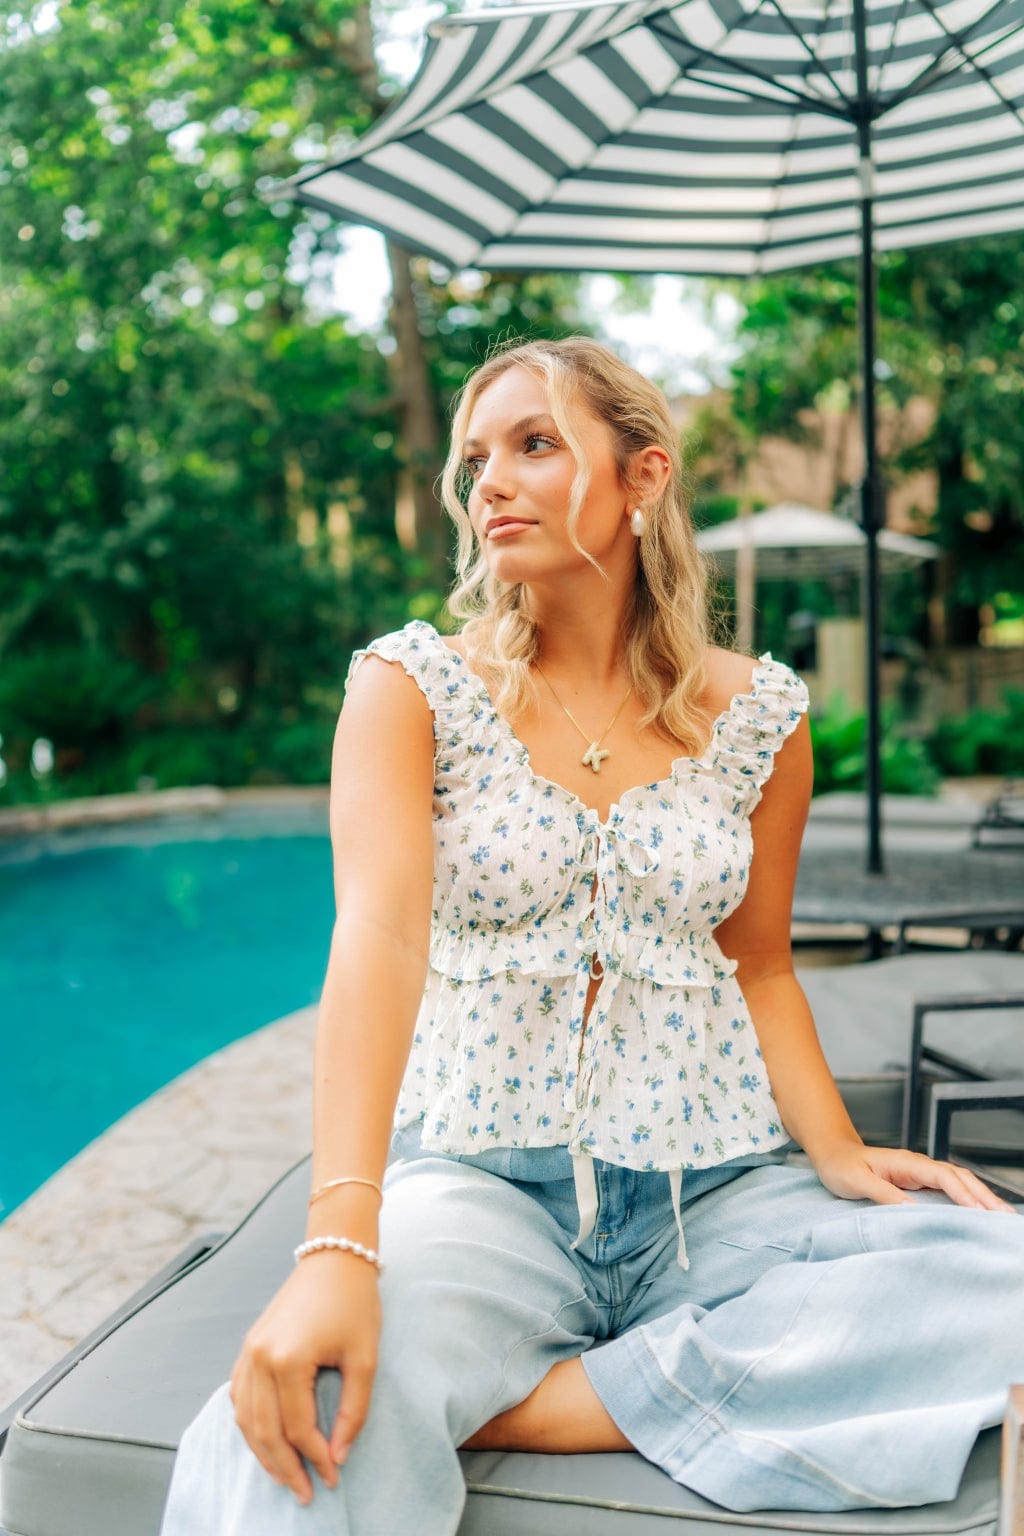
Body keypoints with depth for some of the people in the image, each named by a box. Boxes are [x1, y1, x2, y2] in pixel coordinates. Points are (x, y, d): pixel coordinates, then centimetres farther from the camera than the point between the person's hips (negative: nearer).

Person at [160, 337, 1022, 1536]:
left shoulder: (755, 714, 5)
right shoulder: (414, 685, -2)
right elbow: (381, 932, -18)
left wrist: (837, 1152, -4)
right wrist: (338, 1247, -31)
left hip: (717, 1193, 5)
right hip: (482, 1181, -4)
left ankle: (507, 1409, -17)